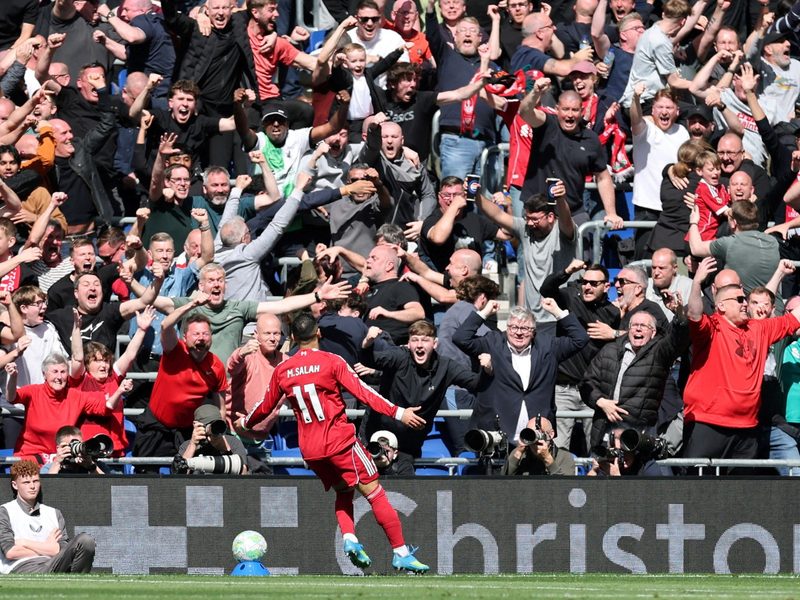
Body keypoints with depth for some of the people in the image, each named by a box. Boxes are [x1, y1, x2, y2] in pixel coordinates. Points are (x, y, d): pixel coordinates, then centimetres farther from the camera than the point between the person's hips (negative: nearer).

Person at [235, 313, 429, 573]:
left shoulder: (282, 370, 6)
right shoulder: (331, 362, -7)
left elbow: (266, 406, 18)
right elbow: (362, 393, -13)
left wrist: (245, 423, 38)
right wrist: (398, 413, -13)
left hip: (310, 450, 5)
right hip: (340, 441, -5)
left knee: (343, 492, 22)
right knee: (375, 493, -1)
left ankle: (349, 538, -4)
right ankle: (400, 552, -5)